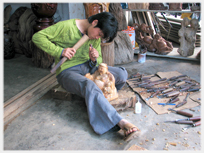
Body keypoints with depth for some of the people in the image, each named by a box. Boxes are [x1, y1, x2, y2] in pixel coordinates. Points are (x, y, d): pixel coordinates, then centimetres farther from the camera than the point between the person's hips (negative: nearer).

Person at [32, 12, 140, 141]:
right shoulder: (66, 26, -12)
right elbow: (37, 37, -13)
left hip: (88, 67, 7)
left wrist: (94, 60, -12)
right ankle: (121, 122, -40)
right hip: (68, 71, -6)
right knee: (89, 86, -39)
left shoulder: (95, 37, 7)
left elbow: (99, 60, 14)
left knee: (122, 74, -10)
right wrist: (60, 51, -24)